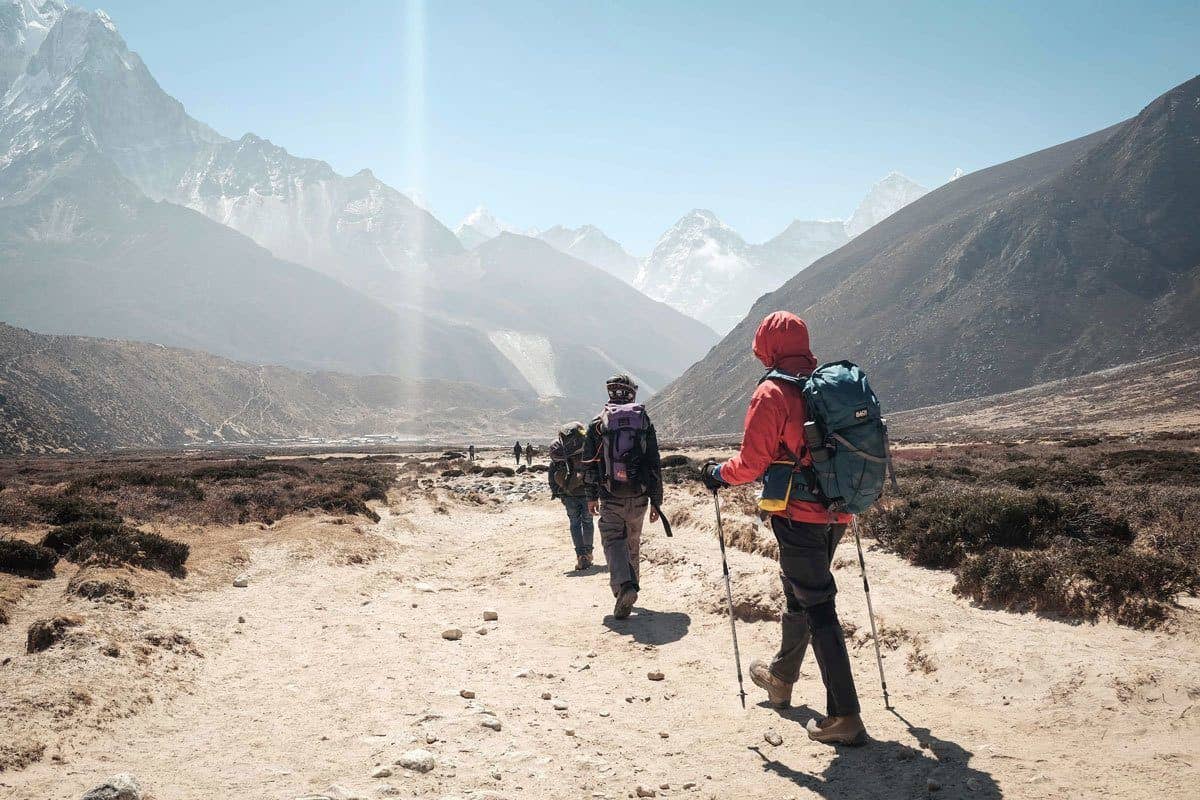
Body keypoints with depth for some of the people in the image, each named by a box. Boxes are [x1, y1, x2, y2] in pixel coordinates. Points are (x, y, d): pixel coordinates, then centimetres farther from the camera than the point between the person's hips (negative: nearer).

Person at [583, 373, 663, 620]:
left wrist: (591, 497, 12)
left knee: (613, 541, -1)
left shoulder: (597, 424, -1)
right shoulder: (645, 423, 3)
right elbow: (655, 465, 3)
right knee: (633, 543, 18)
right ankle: (630, 587, 29)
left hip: (610, 498, -2)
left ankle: (624, 585, -24)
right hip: (638, 498, 2)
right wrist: (656, 501, 8)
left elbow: (589, 463, 2)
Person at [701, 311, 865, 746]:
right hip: (837, 513, 7)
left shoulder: (773, 393, -13)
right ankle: (781, 677, 42)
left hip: (798, 516, -7)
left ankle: (845, 717, -3)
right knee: (798, 594, 23)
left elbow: (752, 462, -14)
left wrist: (718, 474, 4)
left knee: (817, 608, -4)